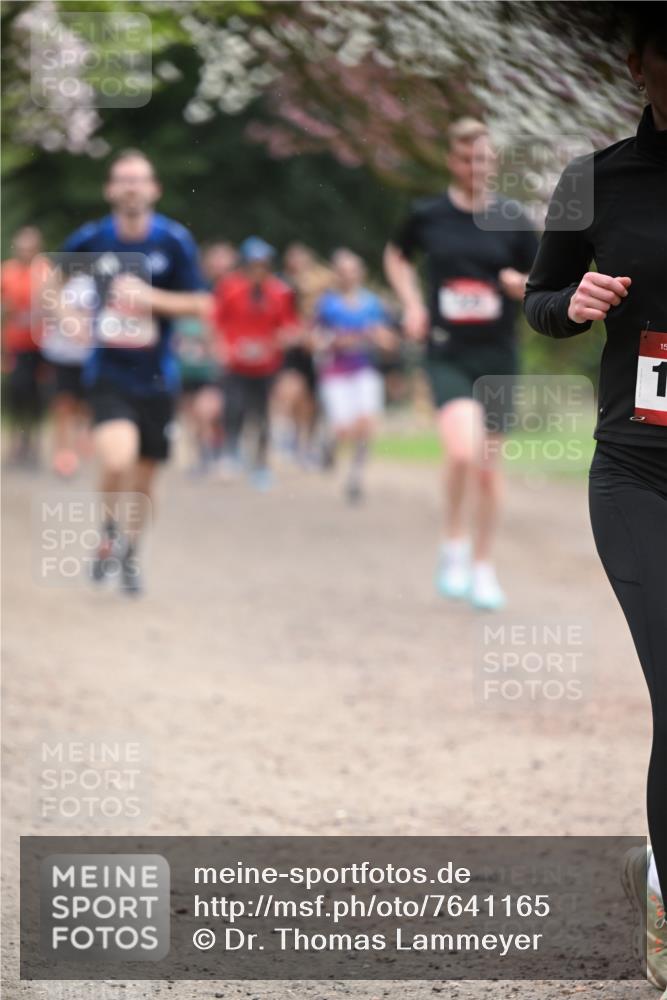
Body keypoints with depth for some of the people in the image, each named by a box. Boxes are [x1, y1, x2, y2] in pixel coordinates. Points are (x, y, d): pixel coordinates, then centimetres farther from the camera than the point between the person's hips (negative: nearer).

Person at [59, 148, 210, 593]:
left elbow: (201, 303, -7)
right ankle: (111, 532, 6)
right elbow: (64, 272, 17)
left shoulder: (175, 240, -8)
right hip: (108, 371, -1)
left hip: (156, 376, 1)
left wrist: (150, 298, -21)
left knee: (145, 474, 13)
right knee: (117, 460, -25)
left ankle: (131, 552, 39)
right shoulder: (91, 239, -5)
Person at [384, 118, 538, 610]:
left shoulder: (512, 220, 0)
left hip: (497, 354, 2)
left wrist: (522, 286, -15)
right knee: (463, 450, -24)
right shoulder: (428, 215, 0)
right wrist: (412, 303, 5)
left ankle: (483, 565, 24)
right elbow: (397, 257, 20)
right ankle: (454, 543, -1)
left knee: (488, 467, 7)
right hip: (447, 353, -2)